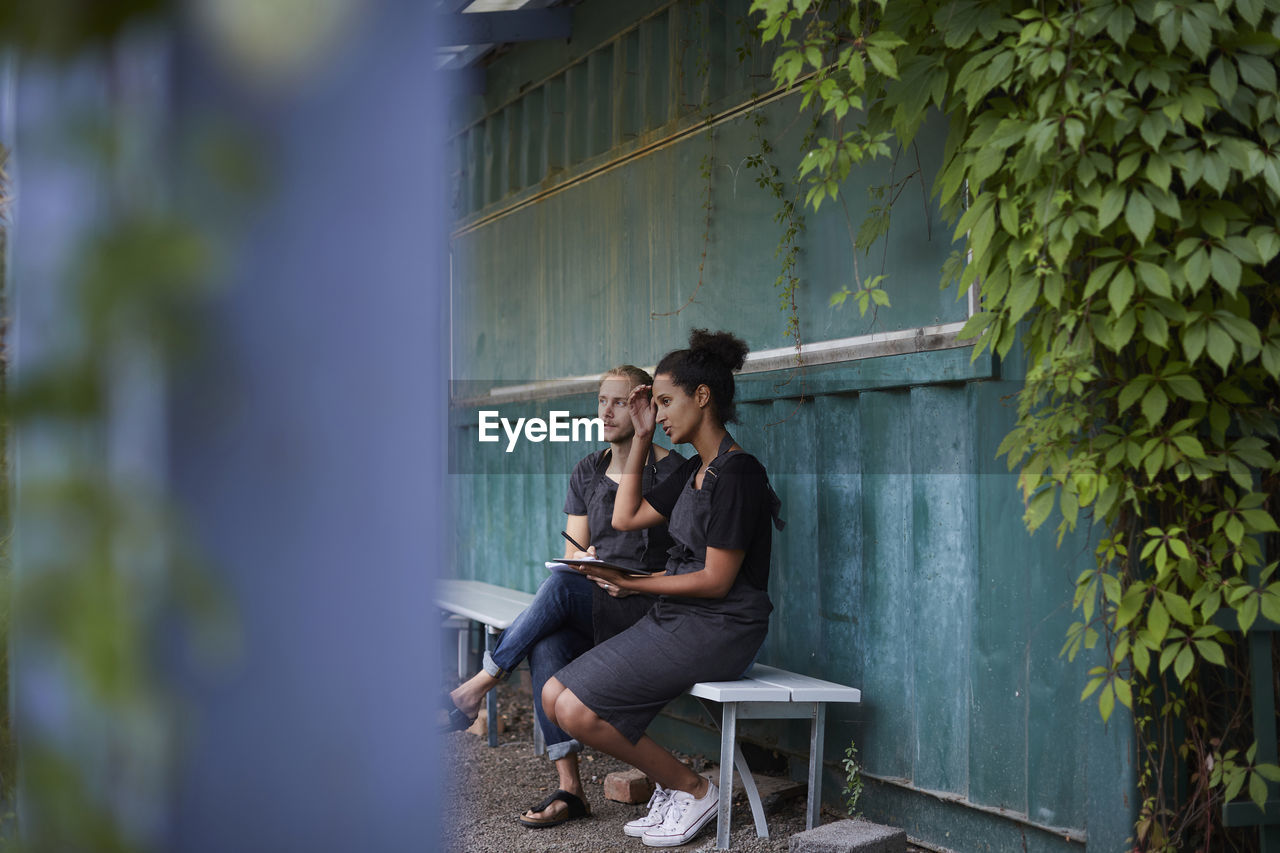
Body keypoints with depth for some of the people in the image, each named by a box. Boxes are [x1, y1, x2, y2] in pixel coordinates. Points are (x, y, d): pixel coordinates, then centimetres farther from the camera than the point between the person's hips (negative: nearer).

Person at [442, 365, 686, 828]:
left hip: (650, 611, -5)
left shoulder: (672, 472, -4)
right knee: (546, 646, -29)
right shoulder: (587, 472, 13)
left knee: (559, 584, -31)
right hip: (592, 611, 5)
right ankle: (569, 789, -29)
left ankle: (474, 690, -18)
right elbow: (573, 553, 13)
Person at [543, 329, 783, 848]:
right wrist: (641, 437, 20)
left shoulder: (737, 473, -14)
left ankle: (693, 790, -2)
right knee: (555, 697, -3)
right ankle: (669, 785, 5)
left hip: (719, 628, -10)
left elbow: (716, 581, -17)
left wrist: (632, 584, -17)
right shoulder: (694, 471, 16)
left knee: (578, 711, -18)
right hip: (673, 620, 10)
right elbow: (626, 518, 23)